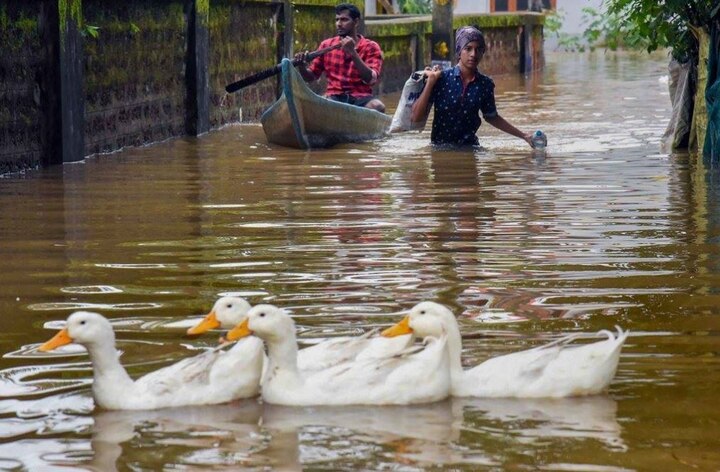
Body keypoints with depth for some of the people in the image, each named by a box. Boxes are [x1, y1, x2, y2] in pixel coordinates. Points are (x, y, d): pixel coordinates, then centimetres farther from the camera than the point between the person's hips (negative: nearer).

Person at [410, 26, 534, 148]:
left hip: (469, 147, 2)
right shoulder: (441, 78, -8)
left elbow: (491, 117, 16)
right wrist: (431, 81, -16)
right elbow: (416, 117, -12)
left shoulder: (485, 84, -1)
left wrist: (524, 136, 16)